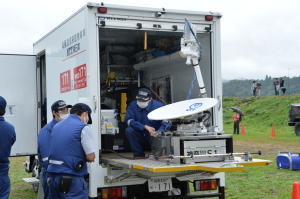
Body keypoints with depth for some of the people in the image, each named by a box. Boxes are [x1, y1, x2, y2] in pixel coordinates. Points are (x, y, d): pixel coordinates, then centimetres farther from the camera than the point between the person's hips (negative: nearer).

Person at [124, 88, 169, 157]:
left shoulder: (158, 106, -11)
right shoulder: (133, 105, -4)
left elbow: (165, 122, -16)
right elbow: (128, 120, -15)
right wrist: (145, 127, -25)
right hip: (140, 137, 3)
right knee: (129, 130, -23)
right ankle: (138, 154, -7)